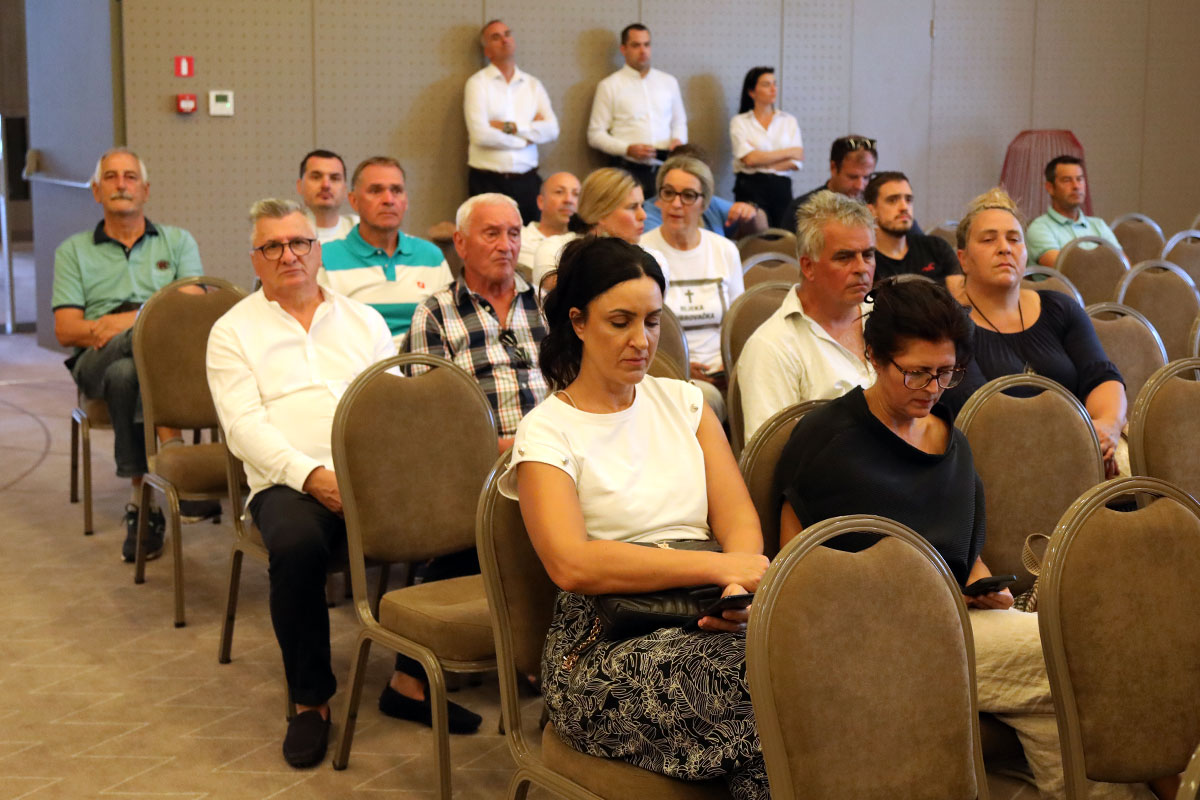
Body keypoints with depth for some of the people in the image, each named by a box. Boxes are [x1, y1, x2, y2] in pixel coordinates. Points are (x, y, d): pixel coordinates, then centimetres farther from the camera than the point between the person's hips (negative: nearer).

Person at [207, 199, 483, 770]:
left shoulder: (363, 319, 21)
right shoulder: (234, 331, 11)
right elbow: (244, 426, -3)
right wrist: (311, 475, -18)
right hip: (291, 480, -3)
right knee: (297, 546, -36)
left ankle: (412, 680, -9)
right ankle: (311, 700, -16)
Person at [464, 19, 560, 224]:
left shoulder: (533, 84, 12)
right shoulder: (477, 83, 0)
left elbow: (552, 130, 0)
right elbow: (480, 135, -13)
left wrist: (511, 127, -11)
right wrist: (528, 133, -3)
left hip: (527, 181, 3)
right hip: (488, 181, -3)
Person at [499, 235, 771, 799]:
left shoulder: (682, 401, 18)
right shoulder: (547, 431, 2)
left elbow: (740, 518, 7)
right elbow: (571, 564, -14)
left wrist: (739, 589, -17)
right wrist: (718, 566, -19)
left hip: (703, 624, 5)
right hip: (601, 652, -4)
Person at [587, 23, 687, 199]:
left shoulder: (669, 82, 14)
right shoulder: (609, 86, 3)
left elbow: (679, 122, 22)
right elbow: (595, 135, 1)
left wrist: (678, 140, 0)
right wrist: (628, 149, -12)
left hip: (664, 168, 3)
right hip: (629, 170, -3)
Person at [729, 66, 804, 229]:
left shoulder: (789, 121, 14)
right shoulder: (740, 122, 6)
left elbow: (796, 163, 3)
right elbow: (749, 159, -9)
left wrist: (762, 161, -8)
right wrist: (789, 152, -3)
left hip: (781, 188, 2)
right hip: (751, 187, -2)